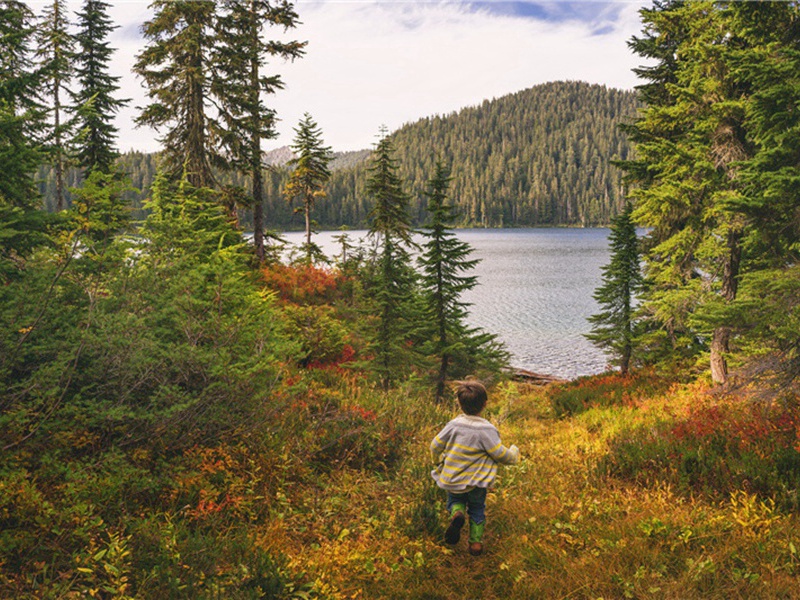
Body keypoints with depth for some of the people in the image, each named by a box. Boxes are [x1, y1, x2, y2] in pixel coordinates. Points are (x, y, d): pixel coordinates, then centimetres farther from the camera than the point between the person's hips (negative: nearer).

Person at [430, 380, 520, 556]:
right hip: (476, 482, -1)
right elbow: (501, 454, -17)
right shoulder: (486, 429, -20)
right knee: (477, 510, 22)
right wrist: (514, 453, 6)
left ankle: (457, 514, -7)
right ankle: (476, 542, 23)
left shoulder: (453, 424, -10)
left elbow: (435, 446, -2)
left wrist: (439, 462, 19)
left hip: (452, 480, 1)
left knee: (455, 500, 25)